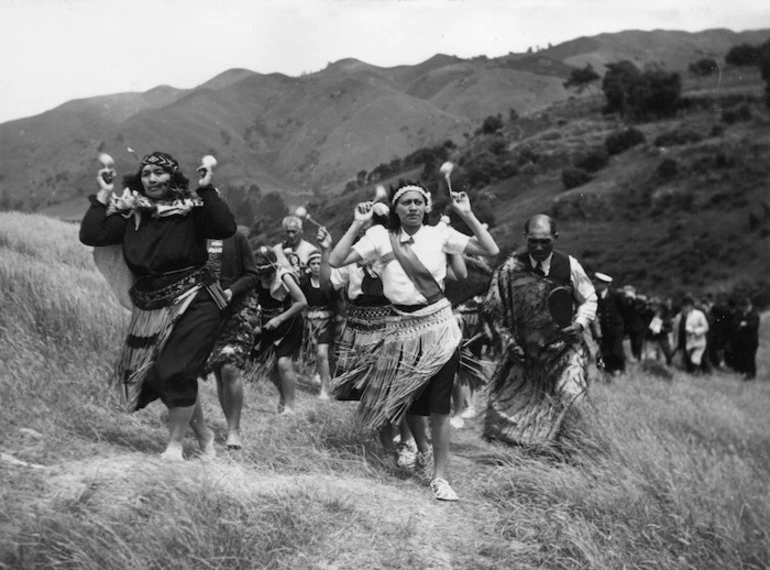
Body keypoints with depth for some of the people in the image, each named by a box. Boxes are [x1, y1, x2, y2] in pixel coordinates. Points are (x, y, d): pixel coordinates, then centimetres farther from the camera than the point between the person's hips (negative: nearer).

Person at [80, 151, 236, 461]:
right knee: (155, 376, 7)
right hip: (151, 308, 5)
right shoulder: (130, 213, 7)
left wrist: (207, 190, -20)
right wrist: (104, 195, 0)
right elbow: (90, 235, 0)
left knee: (175, 373, -13)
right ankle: (203, 432, 27)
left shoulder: (192, 209, -5)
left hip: (194, 302, -5)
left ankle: (175, 444, 7)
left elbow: (226, 228, -21)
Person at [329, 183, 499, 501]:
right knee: (408, 398, 16)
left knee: (439, 406, -2)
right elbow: (335, 261, -9)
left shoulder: (439, 235, -2)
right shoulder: (381, 237, -2)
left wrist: (467, 215, -12)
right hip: (405, 329, 1)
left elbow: (490, 250, -6)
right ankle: (422, 449, 47)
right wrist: (357, 225, -13)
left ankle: (439, 477, 6)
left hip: (440, 327, -1)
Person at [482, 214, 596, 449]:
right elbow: (495, 308, 3)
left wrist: (580, 324, -13)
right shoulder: (511, 268, -7)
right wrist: (509, 340, -4)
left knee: (569, 397, -13)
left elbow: (589, 300, 5)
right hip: (525, 350, 1)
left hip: (563, 348, -1)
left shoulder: (569, 266, -7)